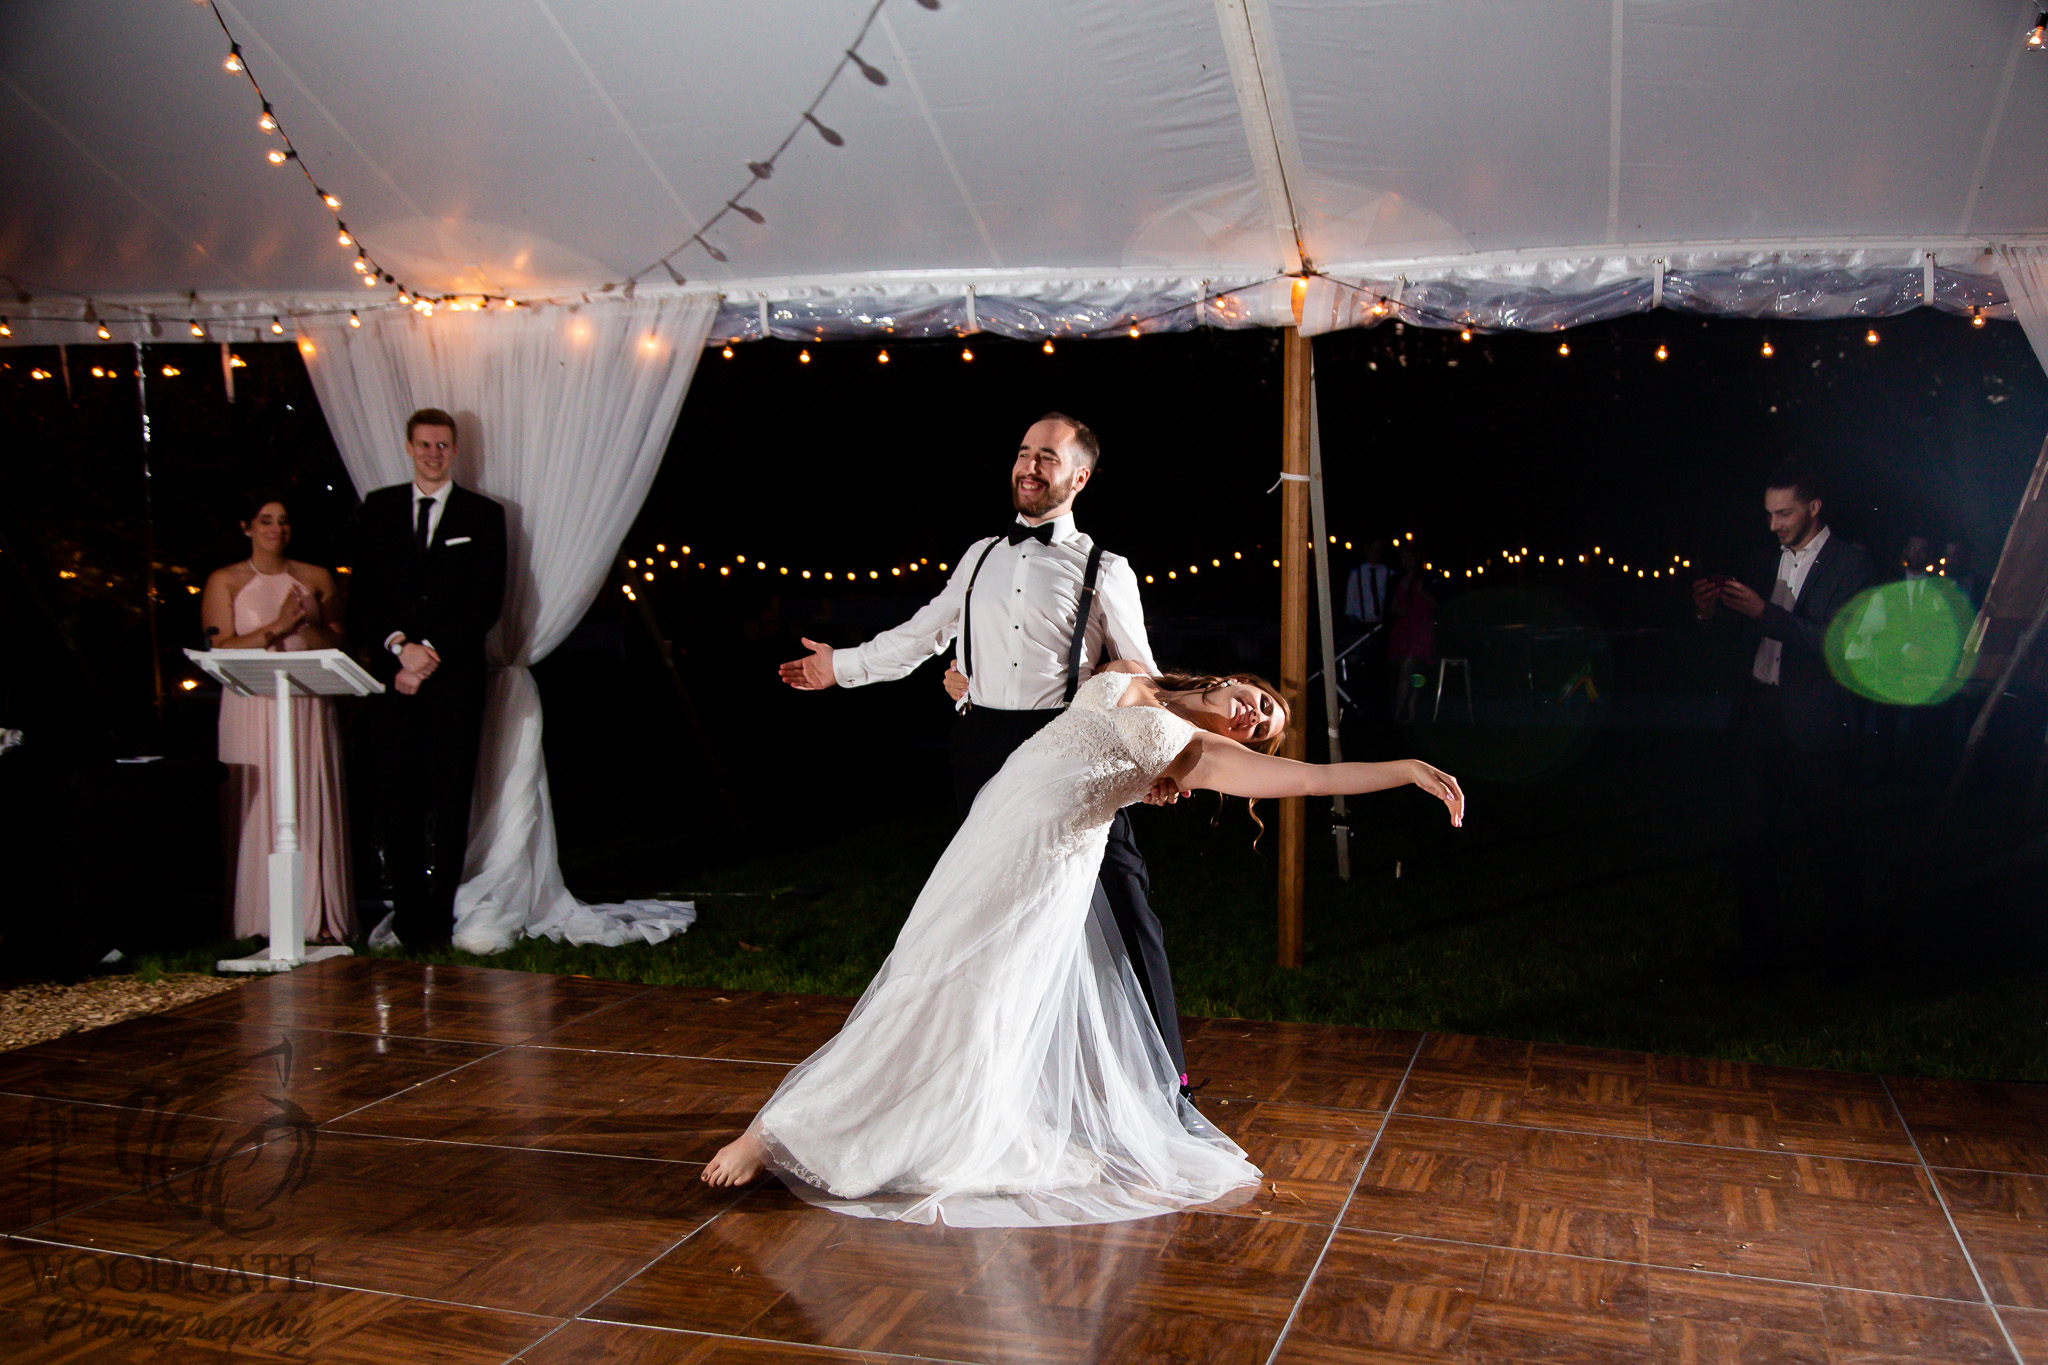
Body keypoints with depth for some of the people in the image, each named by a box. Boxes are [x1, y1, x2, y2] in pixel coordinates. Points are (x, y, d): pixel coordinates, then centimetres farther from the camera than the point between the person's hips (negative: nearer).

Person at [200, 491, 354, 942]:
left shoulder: (317, 578, 12)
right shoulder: (224, 581, 7)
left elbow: (338, 645, 6)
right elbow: (222, 650, -3)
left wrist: (308, 625, -13)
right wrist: (278, 627, -14)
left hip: (309, 707, 1)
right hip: (251, 711, -1)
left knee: (313, 808, -1)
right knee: (257, 811, -3)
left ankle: (319, 920, 2)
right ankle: (260, 925, 1)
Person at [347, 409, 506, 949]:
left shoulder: (483, 515, 8)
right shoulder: (379, 508, 14)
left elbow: (487, 601, 0)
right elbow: (364, 591, 8)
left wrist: (431, 651, -10)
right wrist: (398, 645, -8)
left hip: (454, 676, -2)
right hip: (392, 675, 2)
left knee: (450, 797, -3)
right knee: (397, 797, -1)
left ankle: (438, 917, 3)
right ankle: (406, 911, 6)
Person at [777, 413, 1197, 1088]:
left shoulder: (1104, 571, 3)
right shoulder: (980, 557, 16)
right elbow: (921, 634, 25)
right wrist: (841, 665, 29)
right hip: (983, 747, 5)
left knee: (1121, 908, -9)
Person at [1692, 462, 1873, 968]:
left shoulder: (1851, 563, -4)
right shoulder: (1768, 562, 14)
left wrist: (1763, 612, -21)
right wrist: (1709, 609, -4)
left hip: (1813, 721, -5)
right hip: (1760, 712, 5)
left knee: (1829, 834, 7)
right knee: (1751, 834, 4)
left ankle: (1841, 941, 24)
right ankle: (1762, 948, 15)